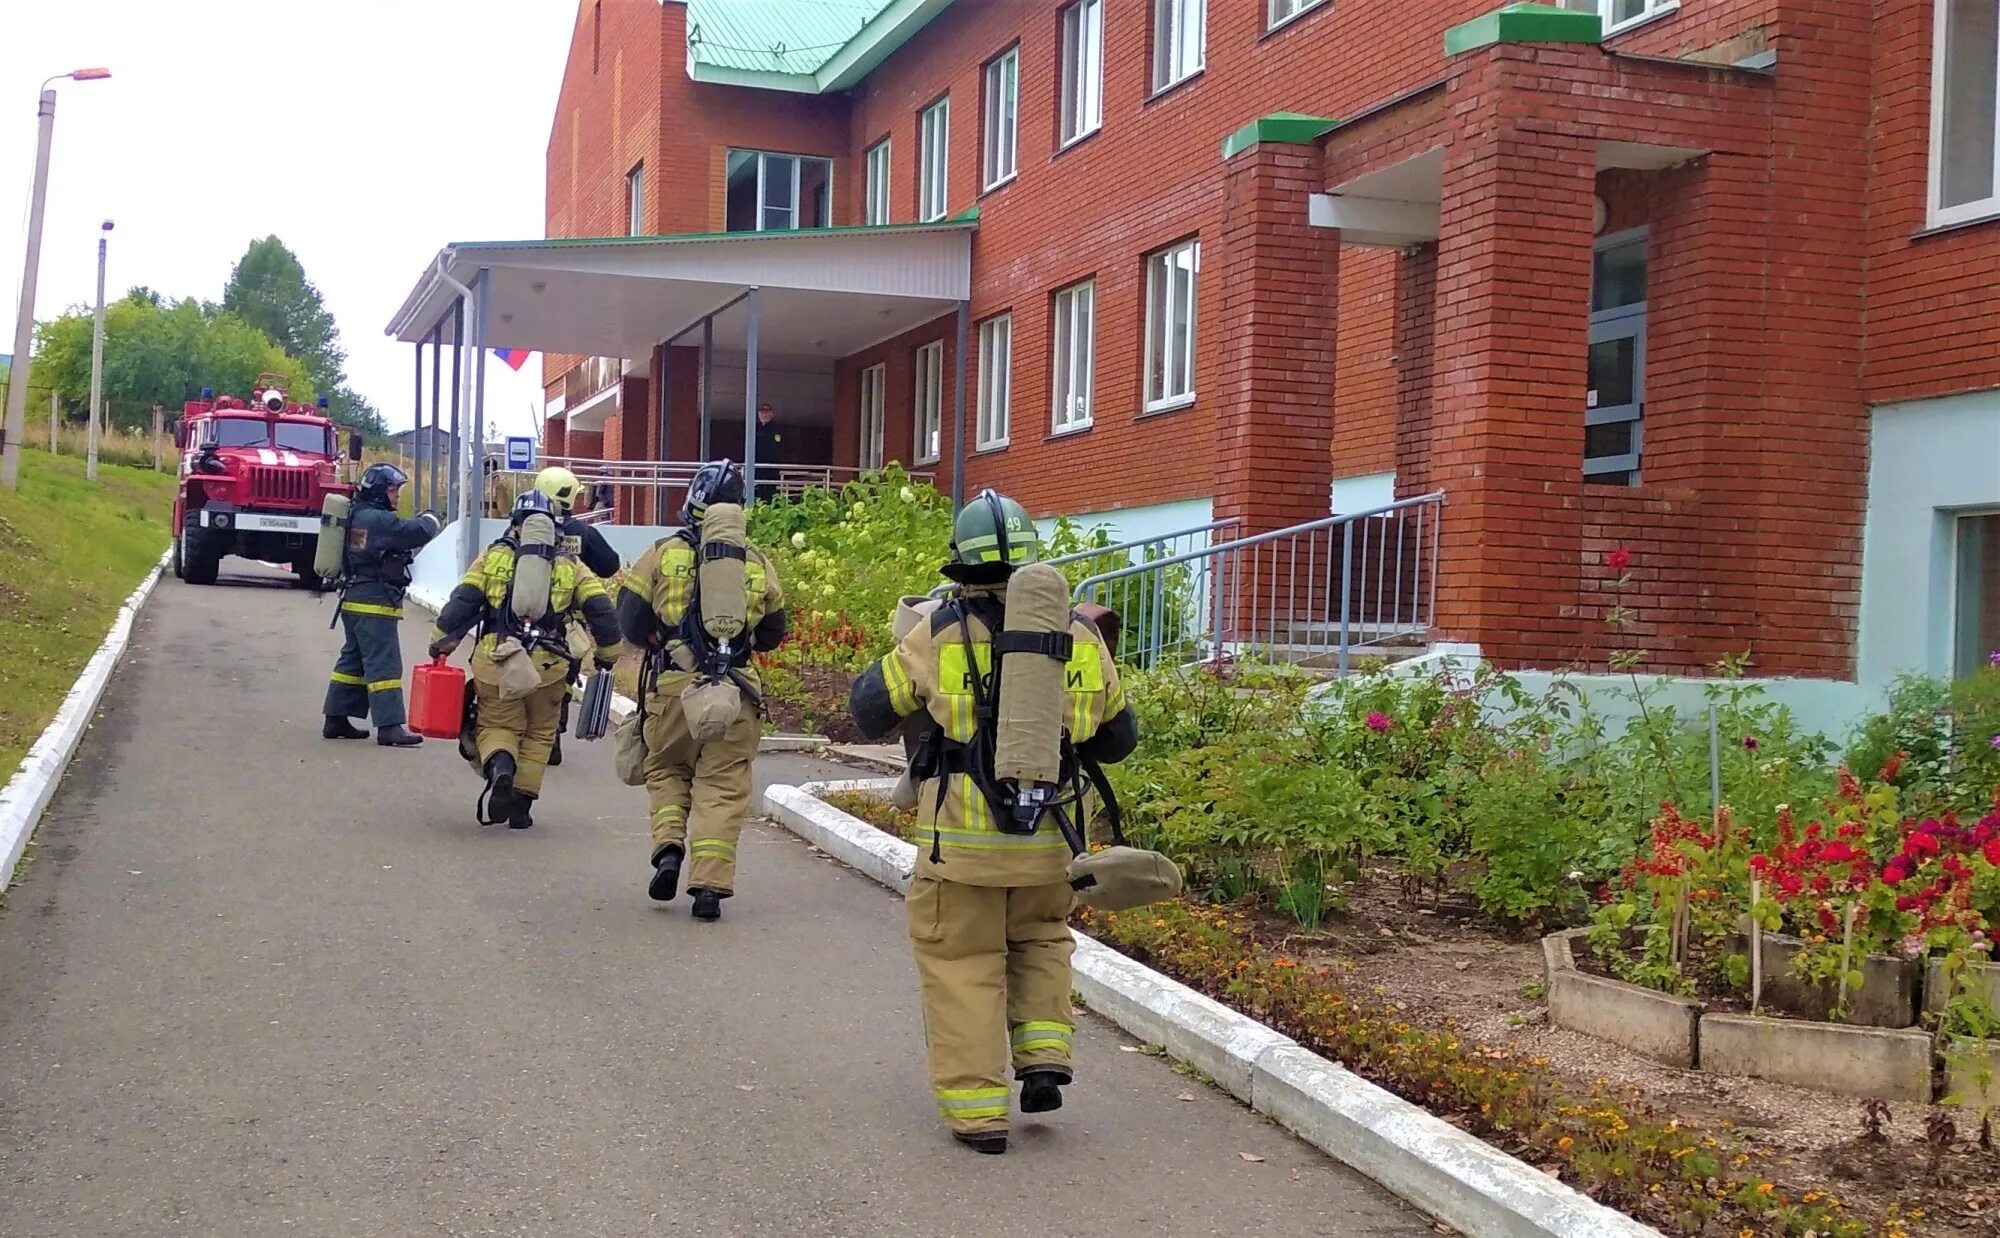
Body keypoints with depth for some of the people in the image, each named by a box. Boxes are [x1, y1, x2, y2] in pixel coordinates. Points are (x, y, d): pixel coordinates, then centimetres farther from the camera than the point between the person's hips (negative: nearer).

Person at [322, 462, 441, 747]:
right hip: (375, 605, -10)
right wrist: (429, 520, -2)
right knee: (383, 664, -10)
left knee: (353, 659, 16)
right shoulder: (379, 520, -18)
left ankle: (336, 719, 21)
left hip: (354, 601, 10)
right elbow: (420, 532, -23)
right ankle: (389, 726, -12)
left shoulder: (356, 516, 14)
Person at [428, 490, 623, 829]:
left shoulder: (493, 557, 9)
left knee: (497, 725, 12)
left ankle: (500, 768, -20)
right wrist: (607, 654, 17)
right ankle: (521, 806, 13)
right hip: (548, 665, 1)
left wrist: (441, 643, 11)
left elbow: (462, 601, 3)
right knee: (538, 734, 17)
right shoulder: (569, 566, 11)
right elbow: (600, 610, 6)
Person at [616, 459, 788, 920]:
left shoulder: (664, 553, 2)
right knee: (722, 785, 5)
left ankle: (669, 845, 0)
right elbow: (773, 631, 17)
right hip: (735, 690, 1)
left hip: (672, 686, 0)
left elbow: (629, 618, 4)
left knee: (666, 770, 20)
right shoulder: (758, 564, 7)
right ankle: (710, 885, -1)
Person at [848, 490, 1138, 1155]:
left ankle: (977, 1106, 8)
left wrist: (904, 650, 20)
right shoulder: (1080, 636, 1)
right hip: (1051, 840, 3)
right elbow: (1117, 738, 11)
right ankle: (1043, 1053, 14)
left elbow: (869, 710, 4)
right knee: (1041, 938, 27)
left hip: (962, 841, -3)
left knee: (961, 962, 9)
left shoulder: (939, 634, -8)